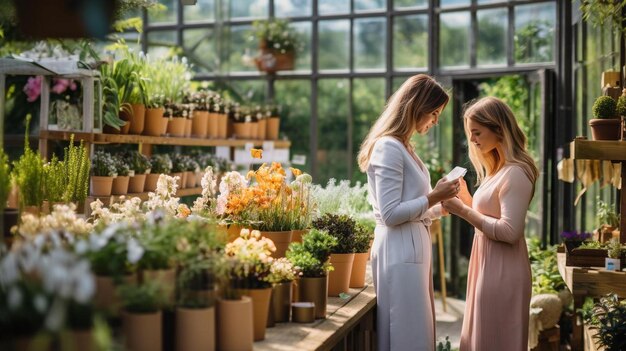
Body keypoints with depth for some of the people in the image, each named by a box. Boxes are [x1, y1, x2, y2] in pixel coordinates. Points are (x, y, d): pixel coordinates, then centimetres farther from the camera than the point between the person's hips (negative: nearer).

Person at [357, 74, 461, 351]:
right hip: (400, 252, -10)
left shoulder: (403, 148, 16)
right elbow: (391, 214, -20)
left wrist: (443, 205, 10)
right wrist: (433, 197, -14)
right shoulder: (389, 147, -15)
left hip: (413, 248, 10)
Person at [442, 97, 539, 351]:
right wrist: (465, 197, 3)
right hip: (488, 268, 10)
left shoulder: (515, 173, -17)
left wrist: (463, 211, -18)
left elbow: (509, 231, -22)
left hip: (502, 272, -10)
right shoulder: (498, 170, 14)